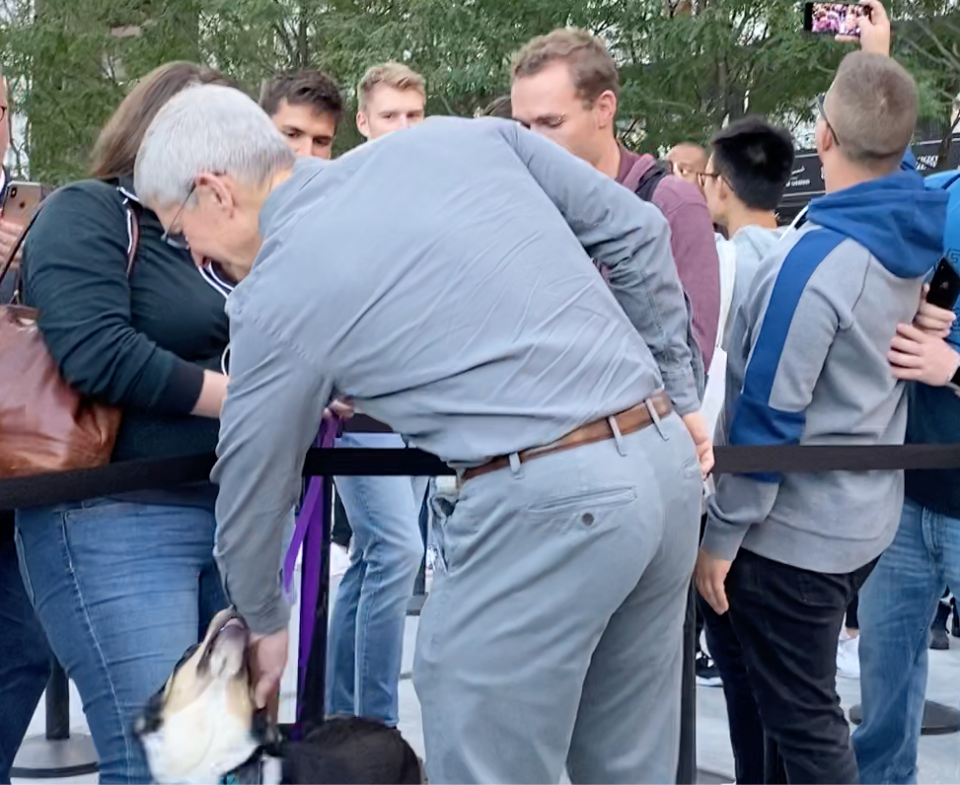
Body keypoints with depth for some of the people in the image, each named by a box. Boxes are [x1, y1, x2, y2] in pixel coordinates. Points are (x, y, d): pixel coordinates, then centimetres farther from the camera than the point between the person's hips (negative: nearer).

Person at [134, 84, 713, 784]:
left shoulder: (277, 295, -2)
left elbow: (252, 487, 11)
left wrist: (266, 622, 29)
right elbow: (636, 233, 14)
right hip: (669, 455, 8)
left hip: (551, 498, -8)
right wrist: (679, 396, 21)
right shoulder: (462, 137, 12)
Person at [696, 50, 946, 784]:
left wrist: (721, 535, -13)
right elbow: (895, 170, 23)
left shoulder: (816, 261, -26)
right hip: (862, 519, 8)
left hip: (793, 532, -8)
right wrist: (881, 64, 28)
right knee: (800, 701, 23)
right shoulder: (919, 234, -4)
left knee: (802, 721, 4)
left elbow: (768, 414, -22)